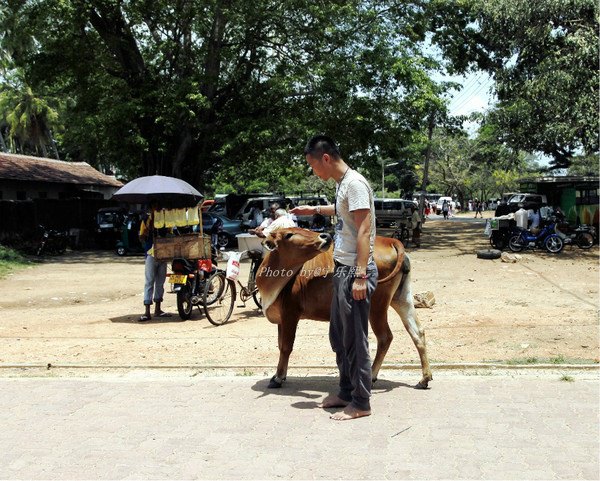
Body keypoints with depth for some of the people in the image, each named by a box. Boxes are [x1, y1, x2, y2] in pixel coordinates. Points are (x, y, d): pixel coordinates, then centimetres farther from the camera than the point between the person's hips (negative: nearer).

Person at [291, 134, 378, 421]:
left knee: (354, 340, -2)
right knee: (339, 336, 17)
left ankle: (360, 403, 8)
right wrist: (315, 210, 42)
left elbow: (364, 231, -21)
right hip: (343, 269, 10)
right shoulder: (341, 183, 13)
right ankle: (346, 392, 29)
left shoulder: (355, 183, -16)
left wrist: (360, 276, -25)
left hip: (355, 272, -10)